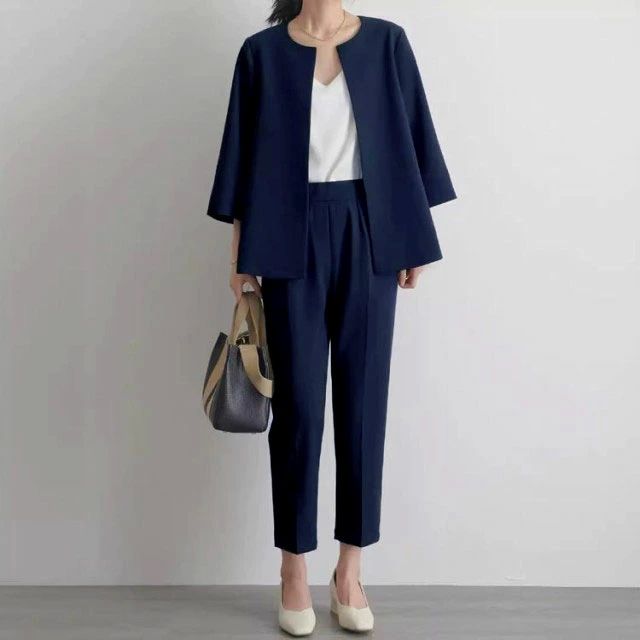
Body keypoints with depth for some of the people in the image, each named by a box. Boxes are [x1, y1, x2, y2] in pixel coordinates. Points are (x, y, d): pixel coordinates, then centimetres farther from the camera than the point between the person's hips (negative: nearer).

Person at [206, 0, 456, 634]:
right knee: (297, 404, 1)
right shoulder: (262, 51, 4)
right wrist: (240, 251, 2)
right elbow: (245, 154, 5)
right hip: (292, 236, -1)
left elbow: (409, 136, 7)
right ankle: (294, 568, 17)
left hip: (367, 233, 1)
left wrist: (415, 237, 3)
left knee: (363, 398, 3)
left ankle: (350, 570, 17)